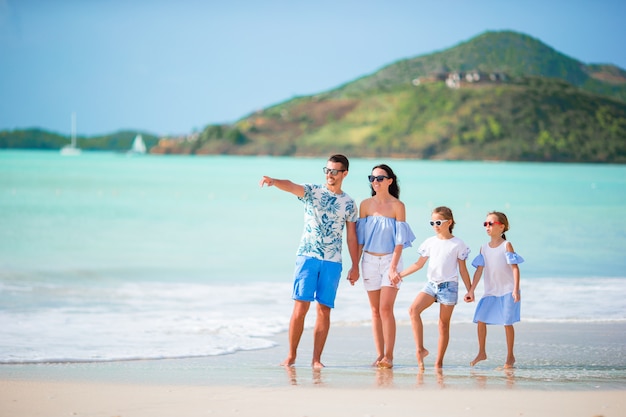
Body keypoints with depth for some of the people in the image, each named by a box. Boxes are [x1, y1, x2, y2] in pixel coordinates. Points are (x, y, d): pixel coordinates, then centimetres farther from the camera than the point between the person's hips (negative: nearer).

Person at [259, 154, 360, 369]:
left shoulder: (348, 204, 8)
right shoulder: (312, 192, 2)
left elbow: (351, 237, 11)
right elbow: (292, 187, -18)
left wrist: (355, 266, 7)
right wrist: (274, 182, -39)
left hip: (332, 262, 2)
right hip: (307, 257, -2)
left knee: (324, 309, 1)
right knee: (300, 306, -7)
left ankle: (316, 359, 5)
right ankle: (291, 355, 1)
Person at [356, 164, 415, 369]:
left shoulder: (397, 206, -5)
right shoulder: (366, 205, 4)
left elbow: (400, 239, -6)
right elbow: (360, 237, 7)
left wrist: (393, 266, -14)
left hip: (390, 260, -3)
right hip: (369, 260, 3)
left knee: (386, 309, -12)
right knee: (375, 310, 5)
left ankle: (389, 356, -8)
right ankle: (379, 355, 9)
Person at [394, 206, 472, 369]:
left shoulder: (458, 244, 0)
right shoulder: (430, 242, 9)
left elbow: (463, 270, 4)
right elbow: (419, 264, 15)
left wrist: (470, 291, 3)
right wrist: (401, 274, 5)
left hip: (449, 285, -3)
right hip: (431, 284, 3)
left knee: (444, 324, 1)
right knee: (413, 309, -21)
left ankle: (439, 362, 7)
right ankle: (420, 349, -20)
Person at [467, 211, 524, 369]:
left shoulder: (506, 245, -7)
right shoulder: (484, 248, 7)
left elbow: (515, 268, -11)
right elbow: (479, 270, 8)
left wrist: (516, 290, -19)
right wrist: (471, 290, 3)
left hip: (507, 291, -5)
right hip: (490, 291, 5)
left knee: (507, 323, -1)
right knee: (480, 319, -2)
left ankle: (510, 357, 10)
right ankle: (481, 352, 12)